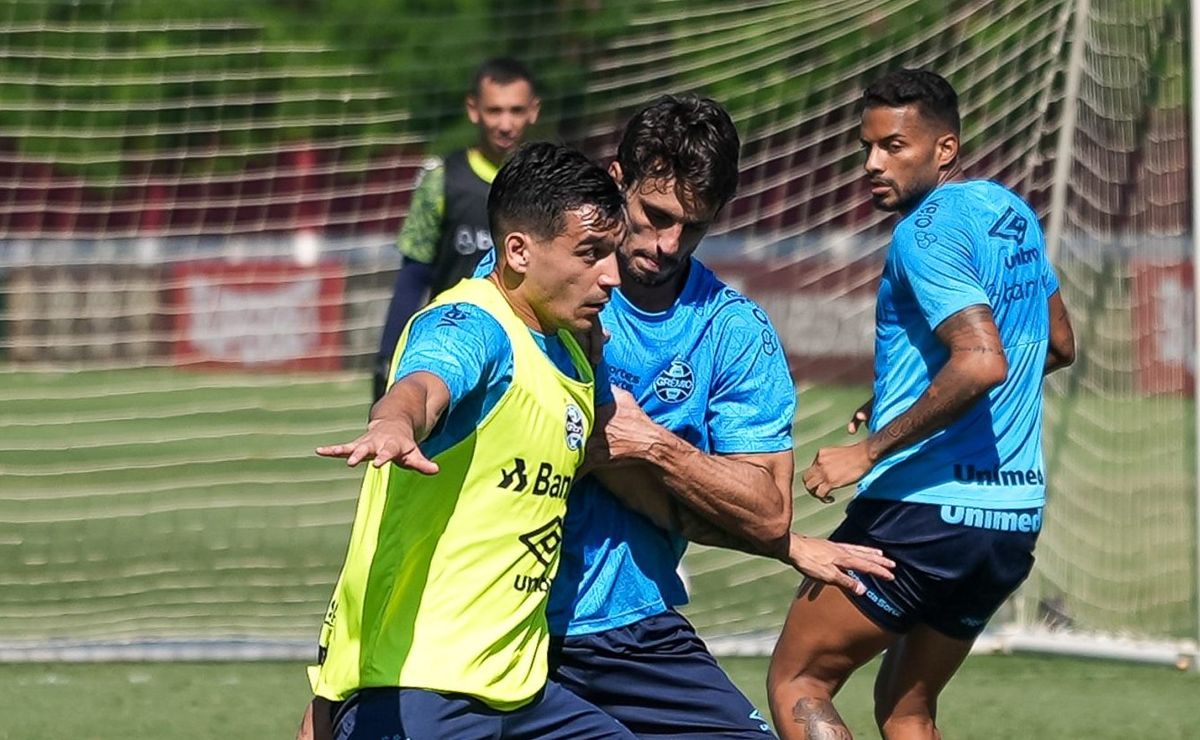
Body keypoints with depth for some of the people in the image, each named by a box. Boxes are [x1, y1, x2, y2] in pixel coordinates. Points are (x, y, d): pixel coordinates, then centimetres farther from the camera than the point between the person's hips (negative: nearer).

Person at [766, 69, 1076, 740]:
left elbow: (982, 362, -27)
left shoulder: (929, 231, -14)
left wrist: (869, 451, -23)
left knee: (796, 684, 2)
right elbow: (1059, 345, 27)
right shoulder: (1015, 215, 13)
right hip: (1014, 514, 9)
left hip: (925, 506, -9)